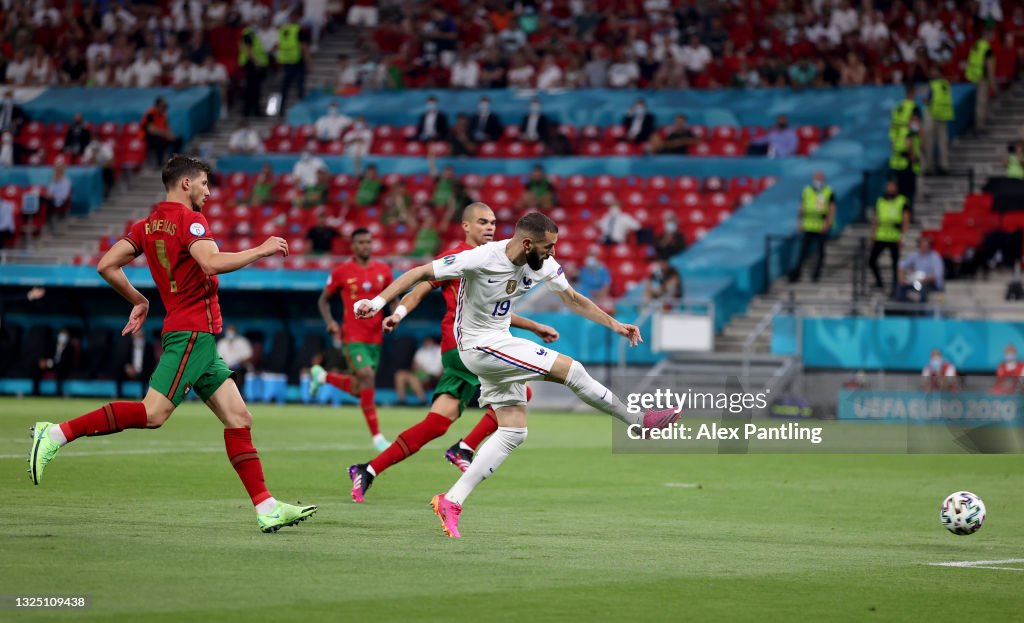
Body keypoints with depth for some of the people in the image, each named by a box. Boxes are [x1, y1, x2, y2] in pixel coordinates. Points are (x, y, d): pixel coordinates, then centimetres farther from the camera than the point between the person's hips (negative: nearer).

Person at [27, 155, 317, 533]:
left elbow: (107, 266, 9)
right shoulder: (189, 219, -8)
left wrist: (138, 300, 20)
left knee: (239, 418, 7)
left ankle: (267, 509, 3)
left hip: (199, 339, 10)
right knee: (154, 413, -19)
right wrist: (261, 250, -12)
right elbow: (211, 263, -25)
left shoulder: (147, 226, 15)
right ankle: (57, 434, -19)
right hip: (193, 332, -10)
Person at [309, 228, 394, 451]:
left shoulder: (383, 271, 7)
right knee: (367, 377, -19)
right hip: (353, 337, -5)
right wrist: (330, 322, -8)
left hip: (375, 337, 5)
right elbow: (323, 300, 9)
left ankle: (322, 376, 37)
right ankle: (377, 437, -12)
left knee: (359, 389, 8)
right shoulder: (341, 272, -2)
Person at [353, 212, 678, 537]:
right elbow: (421, 273, -20)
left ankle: (451, 501, 2)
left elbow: (573, 299, 12)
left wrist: (615, 324, 8)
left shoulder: (544, 265, -4)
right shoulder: (481, 259, -25)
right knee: (570, 369, -13)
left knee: (513, 431, 3)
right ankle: (639, 421, 3)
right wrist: (379, 300, -27)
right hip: (480, 345, -8)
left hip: (500, 343, 8)